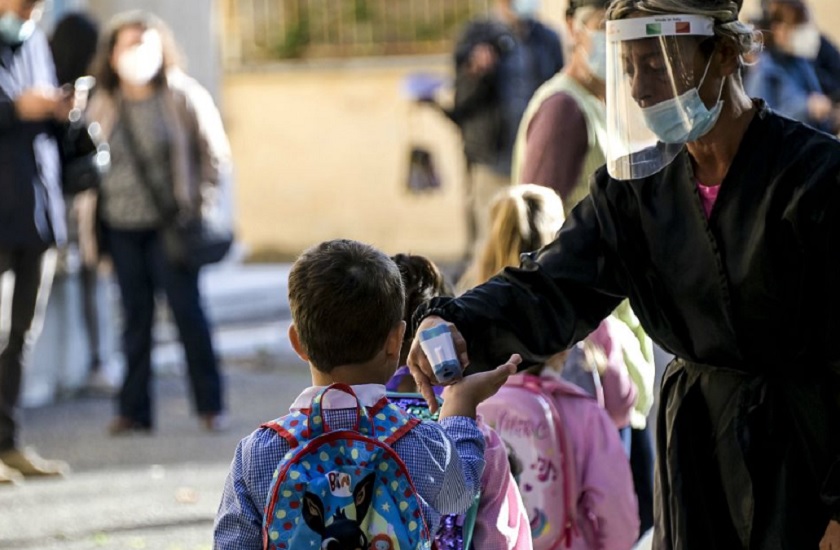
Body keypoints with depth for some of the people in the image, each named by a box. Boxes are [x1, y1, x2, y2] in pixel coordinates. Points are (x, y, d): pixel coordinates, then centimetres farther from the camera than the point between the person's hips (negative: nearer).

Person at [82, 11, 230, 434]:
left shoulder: (185, 97, -2)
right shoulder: (102, 106, 7)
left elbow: (216, 154, 2)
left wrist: (199, 200, -7)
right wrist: (87, 224, 6)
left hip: (170, 225, -3)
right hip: (122, 227, 3)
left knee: (187, 310, -2)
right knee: (135, 317, 6)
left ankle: (210, 405, 7)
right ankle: (134, 410, 11)